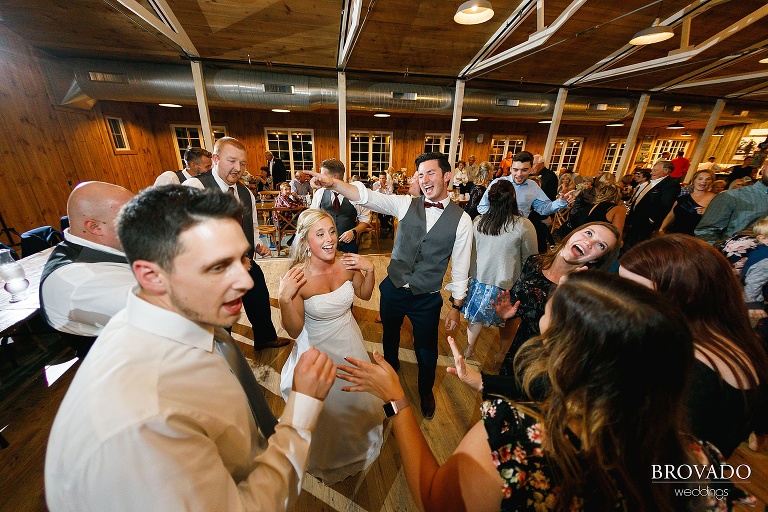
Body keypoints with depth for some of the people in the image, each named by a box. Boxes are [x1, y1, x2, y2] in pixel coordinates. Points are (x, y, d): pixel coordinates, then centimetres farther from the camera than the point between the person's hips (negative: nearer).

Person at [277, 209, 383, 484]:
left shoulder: (347, 264, -18)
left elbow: (364, 294, 0)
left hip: (350, 342, 4)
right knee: (328, 407, 20)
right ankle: (329, 458, 58)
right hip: (318, 349, -3)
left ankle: (358, 443, 64)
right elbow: (295, 330, -19)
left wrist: (369, 269, -18)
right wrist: (284, 299, -35)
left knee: (357, 396, 26)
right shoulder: (296, 278, -28)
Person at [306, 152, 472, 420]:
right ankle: (390, 366, 61)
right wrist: (332, 183, -35)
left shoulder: (461, 219, -10)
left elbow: (460, 267, -6)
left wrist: (456, 307, -1)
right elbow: (367, 196, -19)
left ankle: (425, 390, 51)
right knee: (389, 335, 26)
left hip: (427, 299, -1)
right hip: (392, 289, 2)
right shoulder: (407, 204, -7)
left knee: (426, 350, 17)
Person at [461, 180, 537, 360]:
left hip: (478, 279, 3)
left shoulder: (478, 221, -8)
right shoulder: (524, 225, -18)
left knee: (476, 316, 24)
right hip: (506, 283, -3)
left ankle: (469, 348, 43)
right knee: (507, 322, 22)